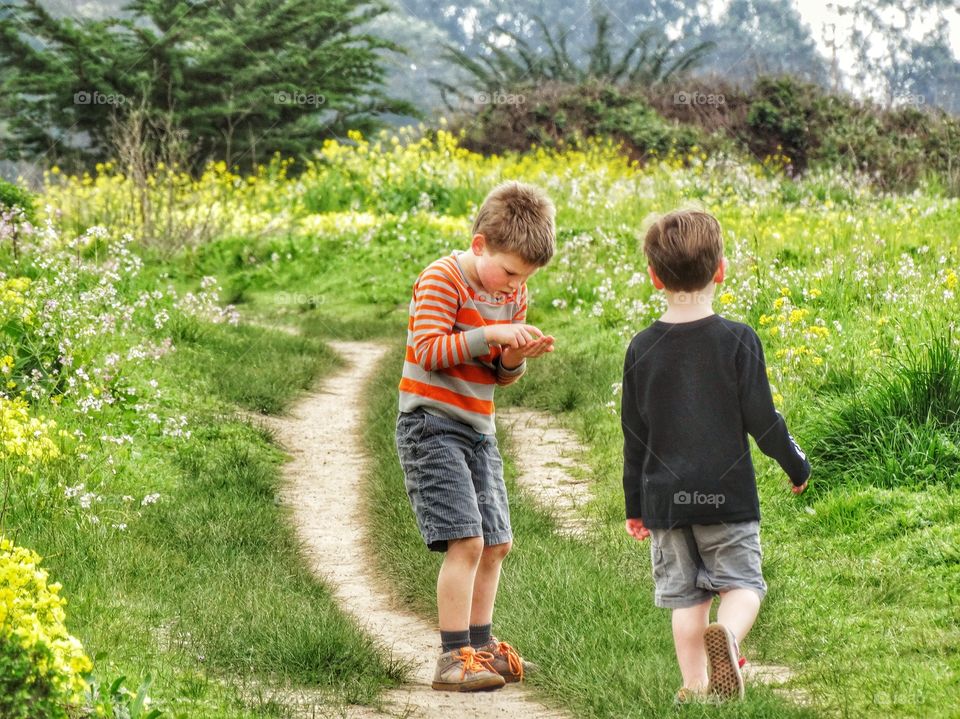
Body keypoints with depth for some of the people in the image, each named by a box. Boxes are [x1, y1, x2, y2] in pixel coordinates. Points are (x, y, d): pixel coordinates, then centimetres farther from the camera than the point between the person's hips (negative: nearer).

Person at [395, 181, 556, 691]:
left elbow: (502, 377, 14)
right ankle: (453, 659, -15)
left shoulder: (513, 293, 10)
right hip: (431, 425, -8)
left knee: (496, 544, 13)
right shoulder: (442, 279, -12)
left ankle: (480, 647, 26)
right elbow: (428, 351, -21)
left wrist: (515, 358, -8)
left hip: (478, 430, 8)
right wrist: (490, 333, -26)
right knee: (466, 541, -17)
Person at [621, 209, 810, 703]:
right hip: (727, 494, -2)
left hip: (664, 496, 2)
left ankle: (695, 687, 6)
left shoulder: (642, 349, 1)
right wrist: (796, 464, 11)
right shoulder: (738, 341, -8)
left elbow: (634, 435, 6)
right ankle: (726, 636, -26)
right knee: (741, 582, 5)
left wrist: (635, 505, 15)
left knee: (685, 594, 10)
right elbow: (761, 419, -6)